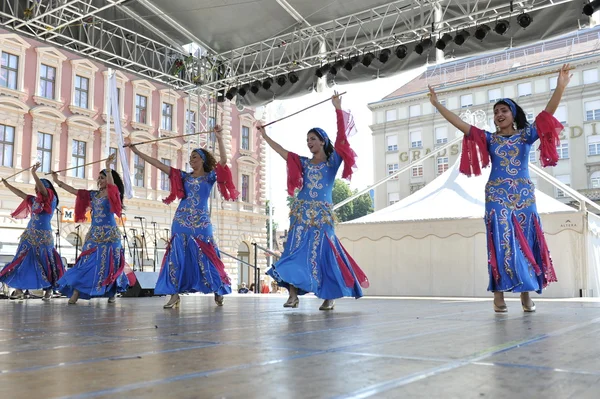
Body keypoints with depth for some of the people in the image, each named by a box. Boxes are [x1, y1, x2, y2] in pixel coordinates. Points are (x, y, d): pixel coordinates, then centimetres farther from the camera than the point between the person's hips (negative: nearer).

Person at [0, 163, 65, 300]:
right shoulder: (35, 200, 14)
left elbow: (43, 189, -19)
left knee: (45, 262, -4)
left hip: (43, 236, -6)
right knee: (23, 260, 3)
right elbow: (21, 194, 25)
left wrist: (34, 174, -27)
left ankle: (48, 290, 3)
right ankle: (19, 289, 7)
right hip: (29, 235, 6)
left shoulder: (51, 199, -3)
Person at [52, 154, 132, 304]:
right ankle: (76, 293, -7)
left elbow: (111, 184, -23)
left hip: (109, 234, -5)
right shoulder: (93, 194, 13)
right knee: (87, 262, -3)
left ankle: (113, 293, 12)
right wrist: (57, 181, 13)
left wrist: (108, 167, -35)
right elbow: (74, 191, 14)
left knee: (109, 264, -1)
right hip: (94, 234, 5)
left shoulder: (112, 194, -2)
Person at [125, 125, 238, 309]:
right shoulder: (184, 176, 12)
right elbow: (157, 164, 10)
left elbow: (223, 161, -14)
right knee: (177, 255, -2)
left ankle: (218, 292, 12)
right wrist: (136, 150, 8)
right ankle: (174, 295, 0)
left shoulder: (210, 176, 4)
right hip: (181, 221, 3)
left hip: (201, 222, -3)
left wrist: (219, 139, -26)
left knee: (206, 256, -1)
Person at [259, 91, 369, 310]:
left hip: (322, 214, -4)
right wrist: (264, 136, 16)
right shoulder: (304, 163, 14)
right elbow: (281, 151, 16)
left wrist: (338, 109, -10)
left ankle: (330, 296, 5)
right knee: (297, 249, -4)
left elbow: (342, 137, -6)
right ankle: (293, 294, -3)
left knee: (322, 251, -4)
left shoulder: (332, 161, 4)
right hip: (301, 212, 4)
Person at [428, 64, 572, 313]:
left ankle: (526, 296, 6)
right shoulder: (489, 139, 9)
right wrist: (437, 105, 0)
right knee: (501, 243, -7)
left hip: (524, 196, 0)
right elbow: (460, 124, 4)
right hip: (497, 197, 0)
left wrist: (560, 87, -19)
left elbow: (547, 114, -6)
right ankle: (499, 296, -7)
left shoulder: (526, 135, 7)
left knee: (525, 243, 1)